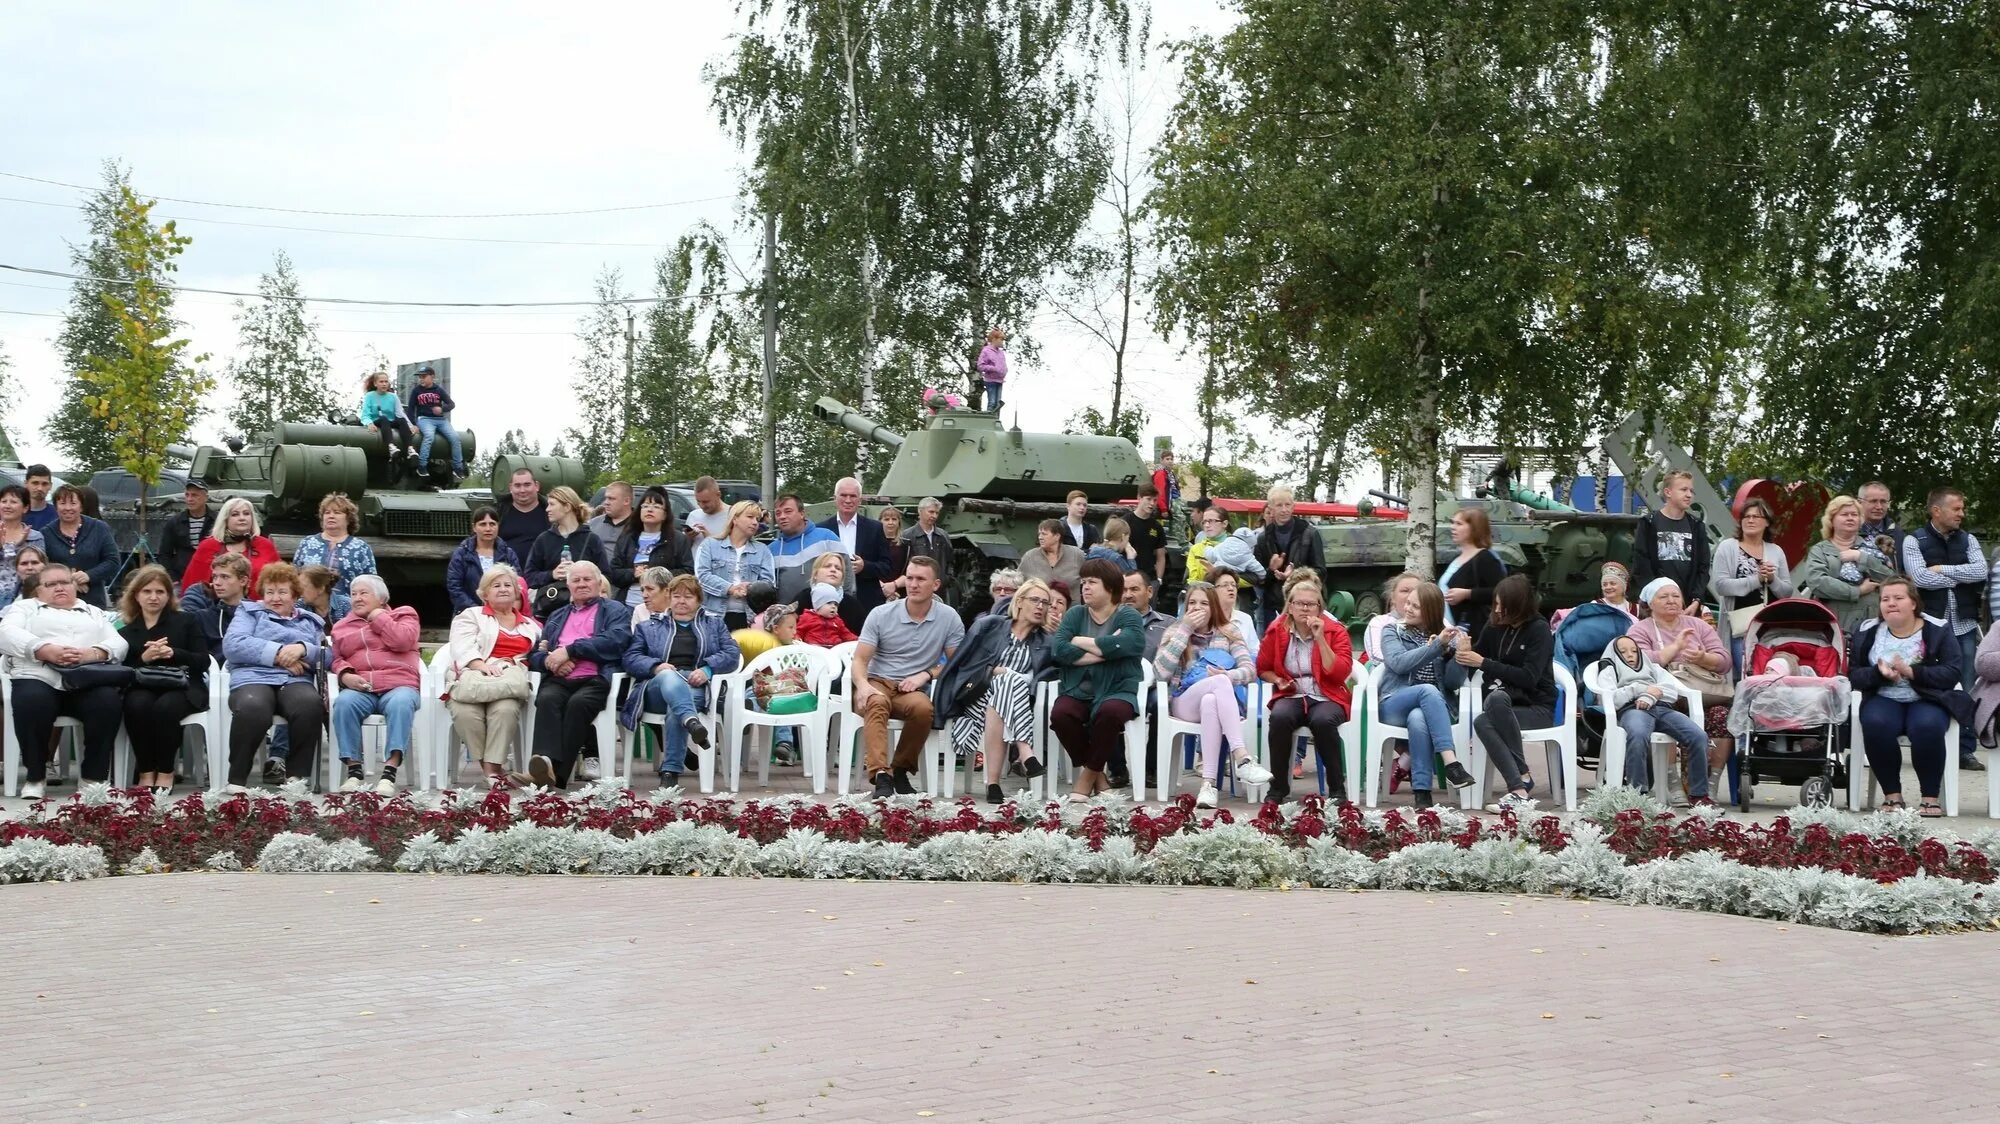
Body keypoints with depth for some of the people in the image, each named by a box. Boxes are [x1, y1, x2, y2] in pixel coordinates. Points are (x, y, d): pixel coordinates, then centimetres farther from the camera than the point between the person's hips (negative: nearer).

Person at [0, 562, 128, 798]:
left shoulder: (94, 613, 30)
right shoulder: (25, 607, 23)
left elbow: (118, 644, 13)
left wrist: (93, 653, -10)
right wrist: (46, 651, -15)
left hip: (88, 683, 2)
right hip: (39, 679, -1)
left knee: (108, 702, -32)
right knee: (32, 702, -36)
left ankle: (95, 776, -21)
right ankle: (35, 777, -19)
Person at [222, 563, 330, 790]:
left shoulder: (310, 621, 30)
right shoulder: (249, 612, 25)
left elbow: (328, 656, 14)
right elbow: (232, 645, 4)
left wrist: (303, 649, -8)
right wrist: (278, 654, -5)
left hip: (296, 681, 2)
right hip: (253, 678, -2)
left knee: (311, 704, -37)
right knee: (252, 708, -40)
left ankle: (297, 777, -26)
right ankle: (237, 779, -24)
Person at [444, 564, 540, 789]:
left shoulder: (531, 625, 31)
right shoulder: (471, 616, 20)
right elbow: (463, 647, 2)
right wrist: (482, 665, -18)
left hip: (513, 678, 1)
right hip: (475, 677, -1)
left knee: (505, 708, -37)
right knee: (465, 712, -37)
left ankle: (493, 767, -36)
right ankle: (491, 769, -28)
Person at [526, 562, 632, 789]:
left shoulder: (614, 610, 19)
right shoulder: (557, 616, 34)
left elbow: (615, 641, -3)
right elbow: (534, 654, 25)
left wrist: (569, 650, -7)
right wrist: (549, 660, -1)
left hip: (595, 680, -3)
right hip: (558, 679, 3)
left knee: (578, 702, -36)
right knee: (547, 699, -32)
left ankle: (557, 773, -46)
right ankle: (546, 761, -54)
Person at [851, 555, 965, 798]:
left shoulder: (948, 618, 3)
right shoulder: (880, 614, 2)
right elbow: (860, 660, 0)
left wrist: (926, 674, -10)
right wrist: (862, 685, -22)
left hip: (913, 689, 0)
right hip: (877, 684, 0)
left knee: (923, 708, -35)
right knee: (877, 703, -37)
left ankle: (900, 770, -13)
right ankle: (881, 775, -49)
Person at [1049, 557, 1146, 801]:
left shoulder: (1128, 617, 4)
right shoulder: (1075, 615, 12)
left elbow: (1125, 644, -19)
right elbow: (1057, 650, -5)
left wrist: (1080, 641, -9)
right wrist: (1103, 649, -12)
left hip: (1116, 691, -3)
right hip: (1077, 691, 3)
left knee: (1110, 711, -37)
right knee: (1059, 714, -30)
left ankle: (1088, 775, -14)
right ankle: (1098, 777, -9)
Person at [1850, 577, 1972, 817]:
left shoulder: (1937, 630, 1)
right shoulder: (1867, 632, 9)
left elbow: (1952, 674, -9)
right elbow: (1853, 675, 4)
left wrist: (1912, 672, -22)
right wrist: (1879, 673, -18)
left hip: (1927, 700, -1)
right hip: (1884, 699, 2)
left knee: (1927, 726, -36)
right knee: (1875, 723, -33)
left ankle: (1930, 798, -21)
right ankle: (1892, 795, -19)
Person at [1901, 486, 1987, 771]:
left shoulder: (1967, 540, 12)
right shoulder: (1914, 541, 1)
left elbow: (1981, 571, -4)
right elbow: (1920, 577, -14)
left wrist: (1942, 569, -9)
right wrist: (1963, 577, -5)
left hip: (1964, 625, 3)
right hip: (1931, 625, -3)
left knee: (1966, 690, 4)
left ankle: (1965, 750, 10)